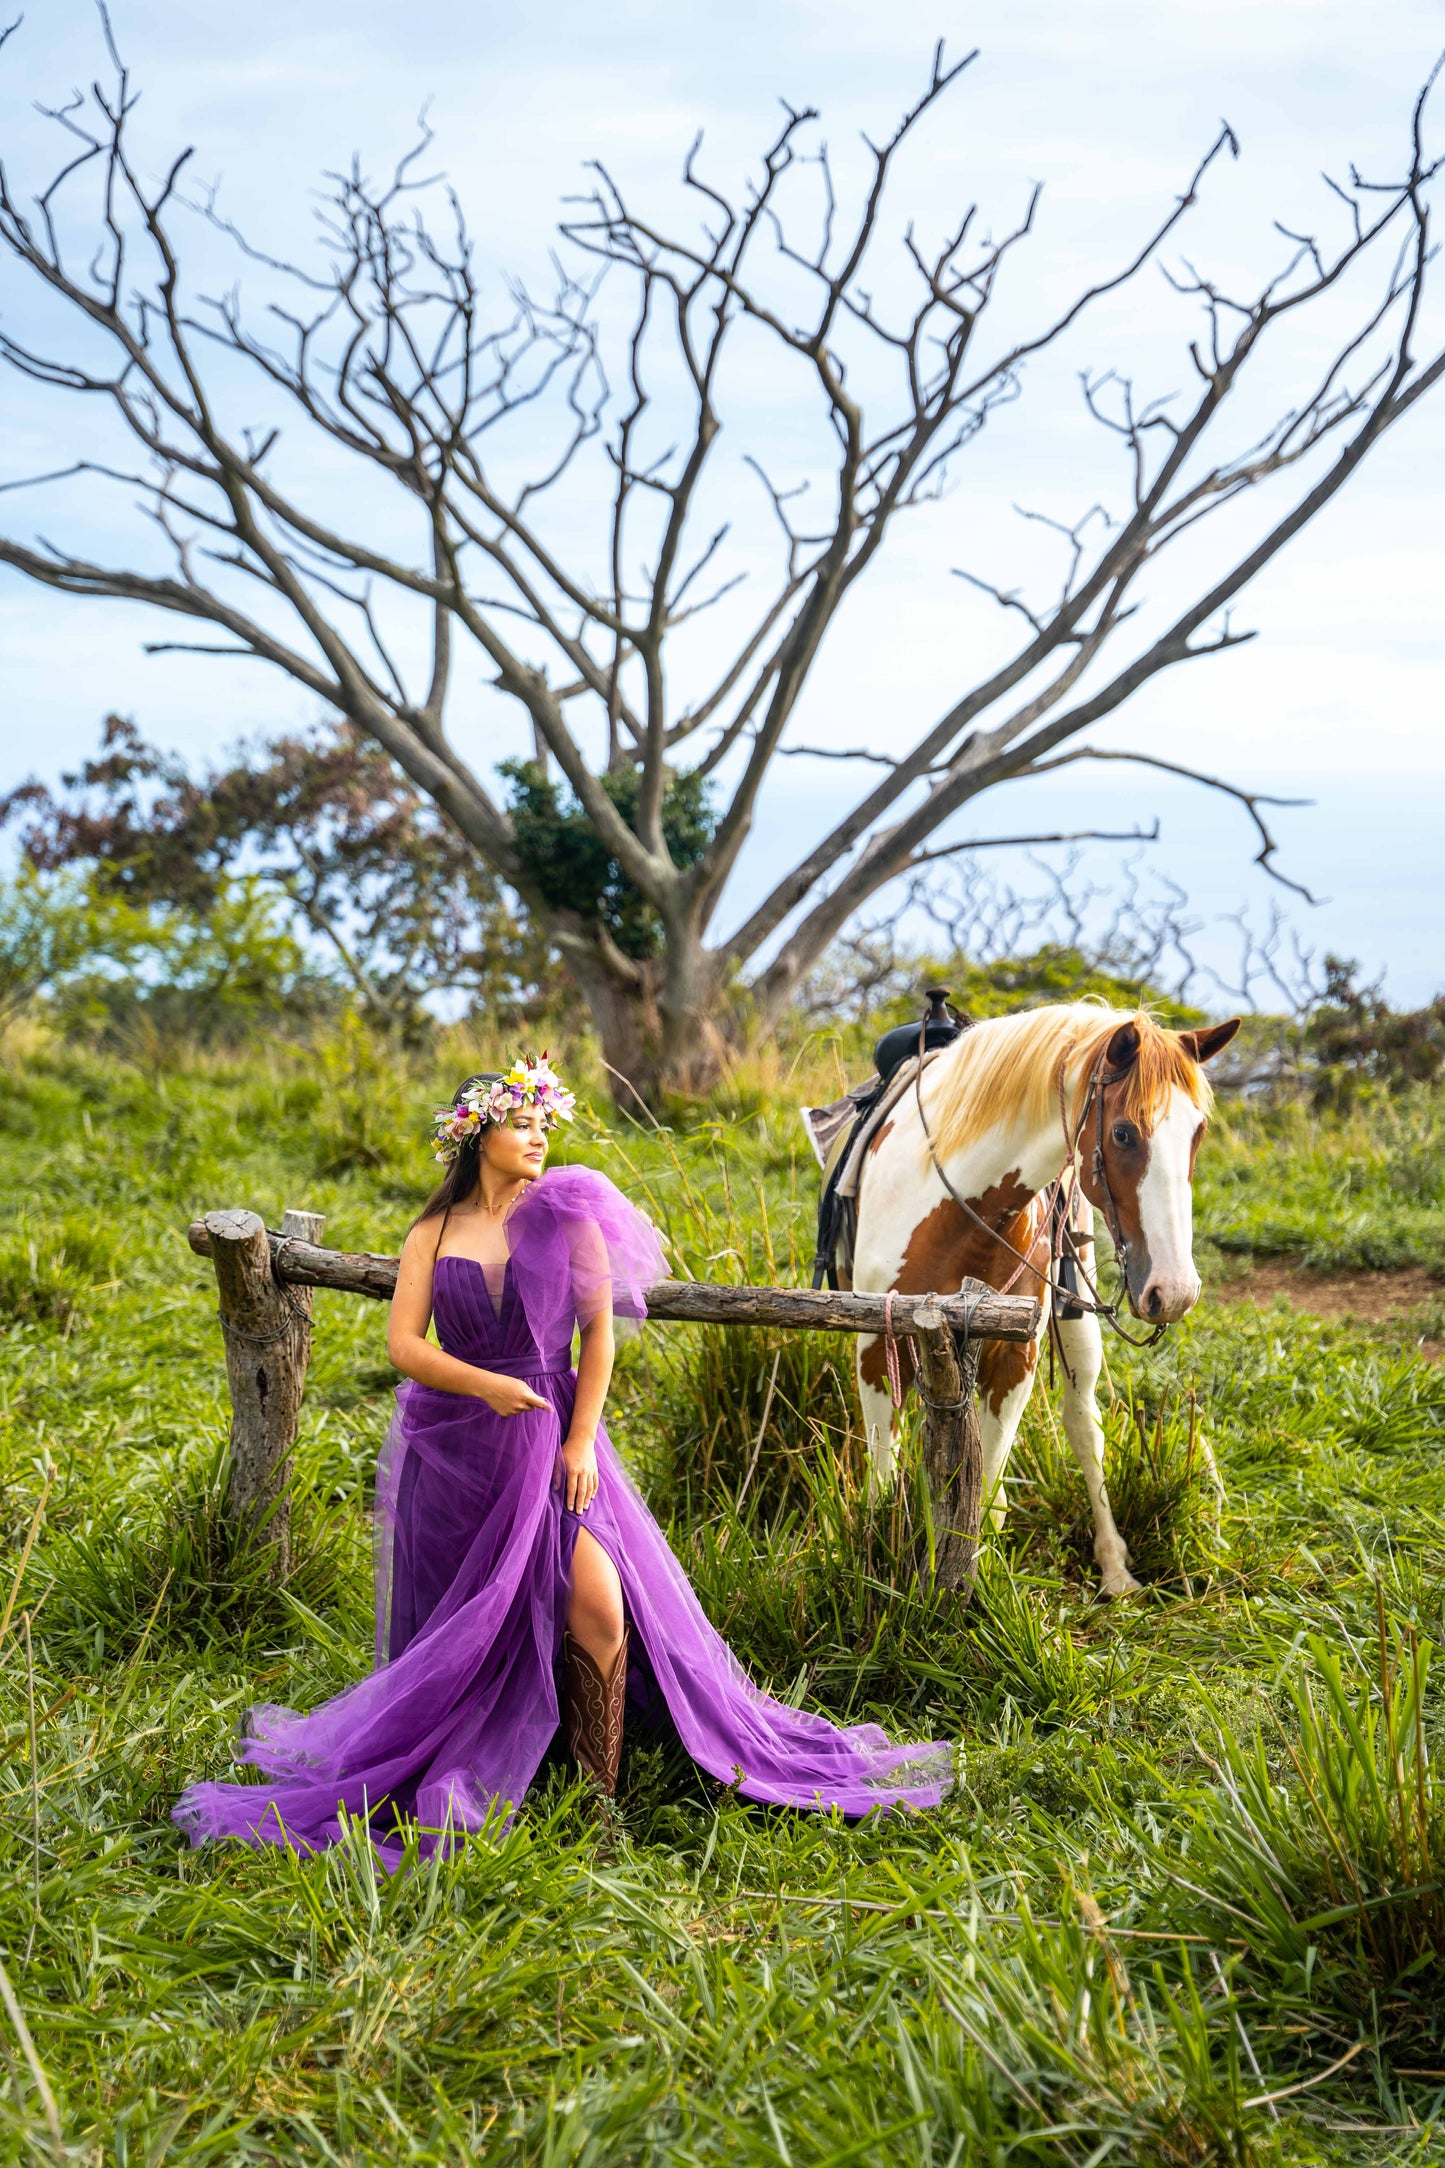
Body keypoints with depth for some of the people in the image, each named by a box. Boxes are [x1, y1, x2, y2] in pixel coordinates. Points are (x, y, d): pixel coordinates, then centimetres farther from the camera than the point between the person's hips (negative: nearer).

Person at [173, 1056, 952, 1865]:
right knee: (457, 1629, 9)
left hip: (550, 1438, -1)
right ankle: (441, 1800, 25)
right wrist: (486, 1385, -18)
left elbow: (600, 1331, 0)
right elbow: (404, 1344, -2)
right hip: (452, 1446, 1)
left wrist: (581, 1439, -8)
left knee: (597, 1606, -13)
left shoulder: (568, 1218, 2)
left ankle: (598, 1797, -1)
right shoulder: (434, 1233, 5)